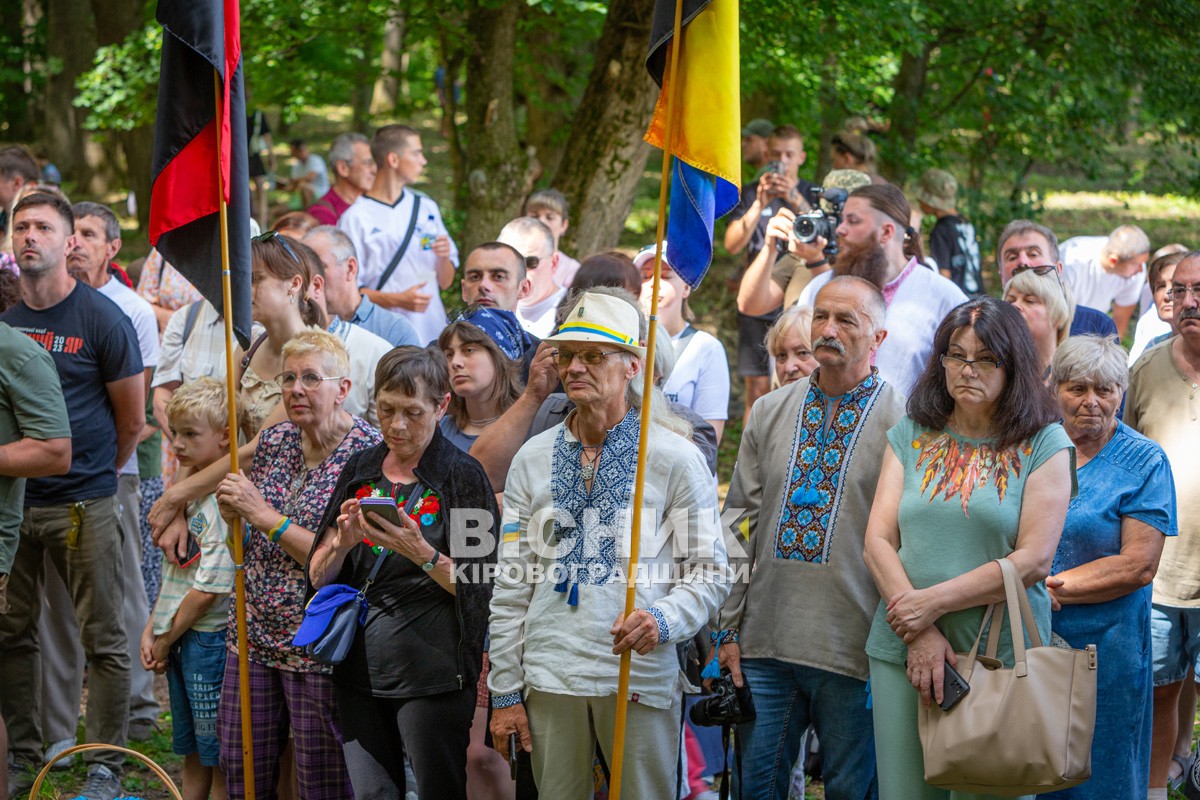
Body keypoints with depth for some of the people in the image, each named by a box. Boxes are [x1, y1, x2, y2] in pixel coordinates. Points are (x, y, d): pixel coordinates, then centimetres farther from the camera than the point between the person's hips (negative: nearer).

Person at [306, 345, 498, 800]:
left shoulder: (460, 475, -4)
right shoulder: (360, 470, 11)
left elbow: (477, 587, -7)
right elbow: (319, 577, 10)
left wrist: (421, 553, -22)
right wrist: (342, 543, -10)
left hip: (432, 673, -5)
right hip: (359, 669, 5)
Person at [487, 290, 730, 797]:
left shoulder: (675, 458, 1)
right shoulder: (533, 459, 11)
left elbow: (709, 571, 0)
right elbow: (511, 587, 11)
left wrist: (663, 619, -20)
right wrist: (504, 693, 7)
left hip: (640, 677, -3)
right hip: (550, 677, 3)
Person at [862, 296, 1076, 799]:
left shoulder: (1044, 445, 0)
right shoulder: (910, 436, 10)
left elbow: (1033, 561, -9)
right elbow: (877, 542, 3)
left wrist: (933, 602, -13)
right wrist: (920, 635, -10)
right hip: (901, 650, 3)